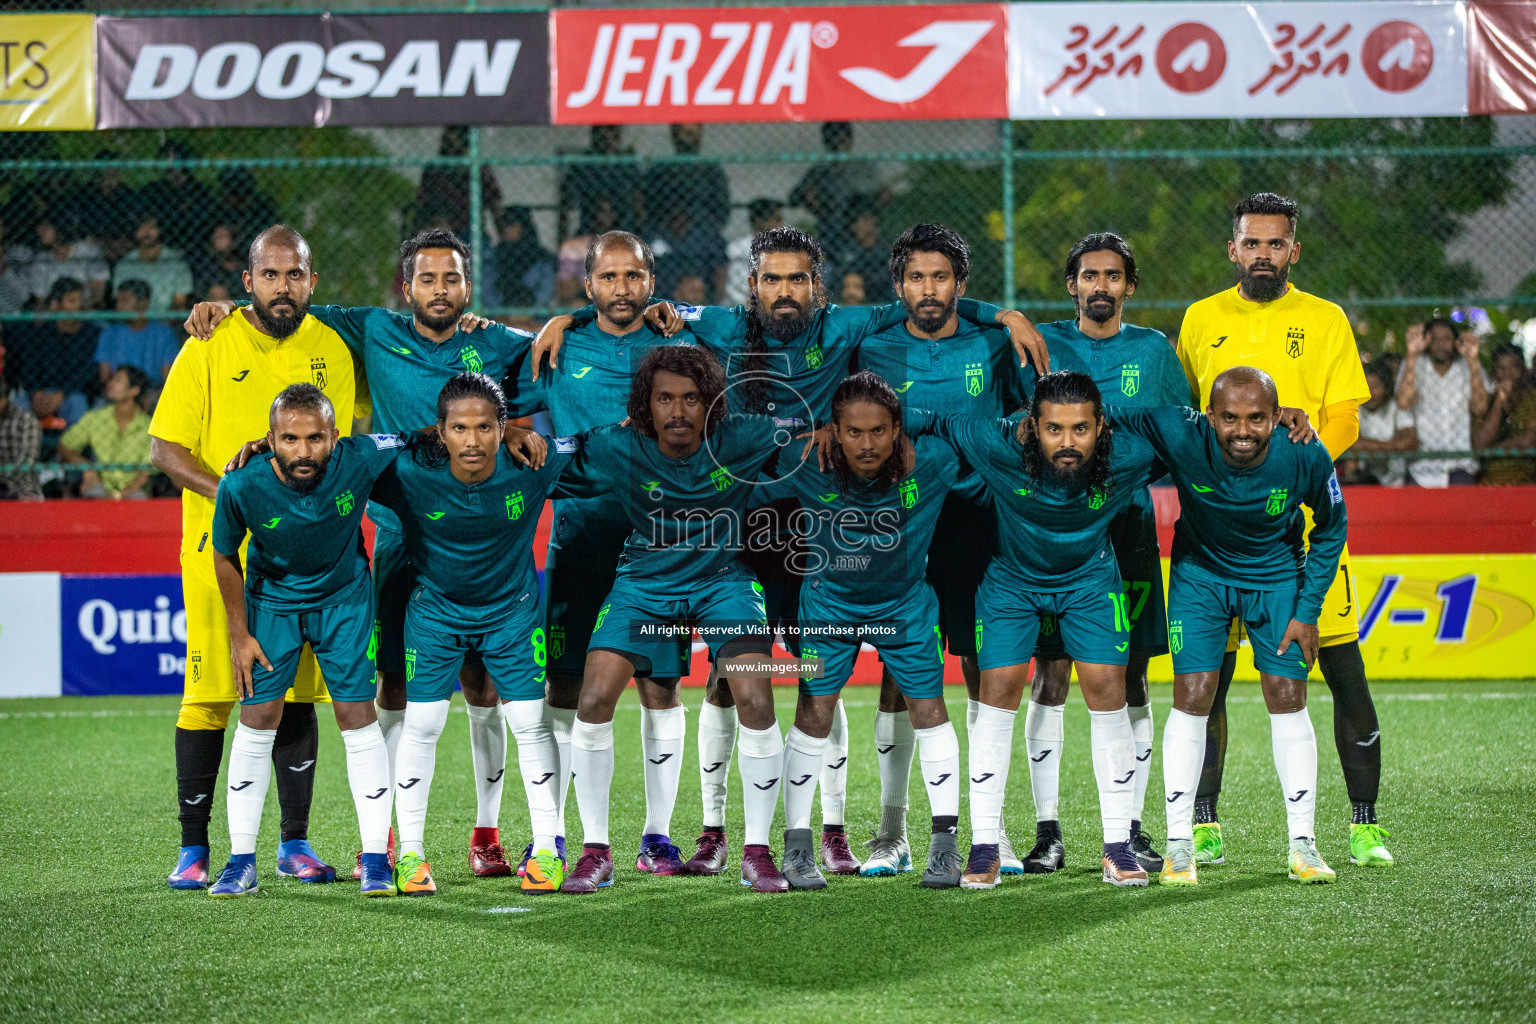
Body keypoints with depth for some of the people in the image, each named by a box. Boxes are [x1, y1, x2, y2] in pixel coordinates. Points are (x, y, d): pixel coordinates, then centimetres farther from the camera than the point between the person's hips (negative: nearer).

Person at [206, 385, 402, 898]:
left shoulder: (359, 460, -30)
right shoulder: (242, 487, -29)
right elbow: (225, 556, -10)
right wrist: (240, 636, -5)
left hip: (344, 596, 0)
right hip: (271, 600, 0)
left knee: (358, 716, -3)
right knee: (257, 720, -2)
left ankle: (376, 857, 5)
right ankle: (242, 861, 8)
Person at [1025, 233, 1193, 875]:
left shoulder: (1152, 349, 10)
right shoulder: (1042, 344, 7)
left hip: (1129, 526, 1)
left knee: (1130, 680, 2)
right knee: (1050, 678, -4)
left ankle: (1131, 828, 10)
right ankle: (1047, 831, 1)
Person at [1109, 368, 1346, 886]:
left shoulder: (1305, 457, -28)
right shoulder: (1181, 436, -33)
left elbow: (1330, 529, -8)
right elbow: (1104, 415, -18)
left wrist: (1308, 610, -8)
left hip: (1276, 576, 1)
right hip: (1200, 571, -1)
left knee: (1288, 699, -2)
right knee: (1192, 698, -8)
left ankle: (1302, 845, 9)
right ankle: (1179, 844, 2)